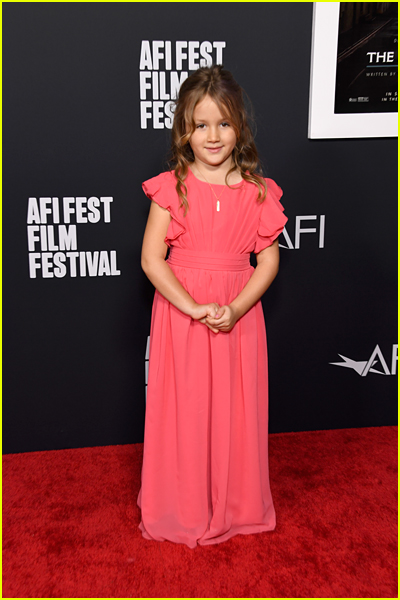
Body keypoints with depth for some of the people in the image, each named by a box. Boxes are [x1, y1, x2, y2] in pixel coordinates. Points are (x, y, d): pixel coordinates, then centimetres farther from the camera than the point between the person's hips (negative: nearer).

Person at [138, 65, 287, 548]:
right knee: (183, 409, 8)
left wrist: (235, 309, -15)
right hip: (179, 311, -1)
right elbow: (151, 259, -10)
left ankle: (237, 505, 34)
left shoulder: (257, 192, -1)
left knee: (237, 409, 11)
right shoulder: (171, 188, -6)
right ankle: (183, 508, 29)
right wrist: (195, 308, -19)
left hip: (239, 313, 2)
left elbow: (269, 259, -1)